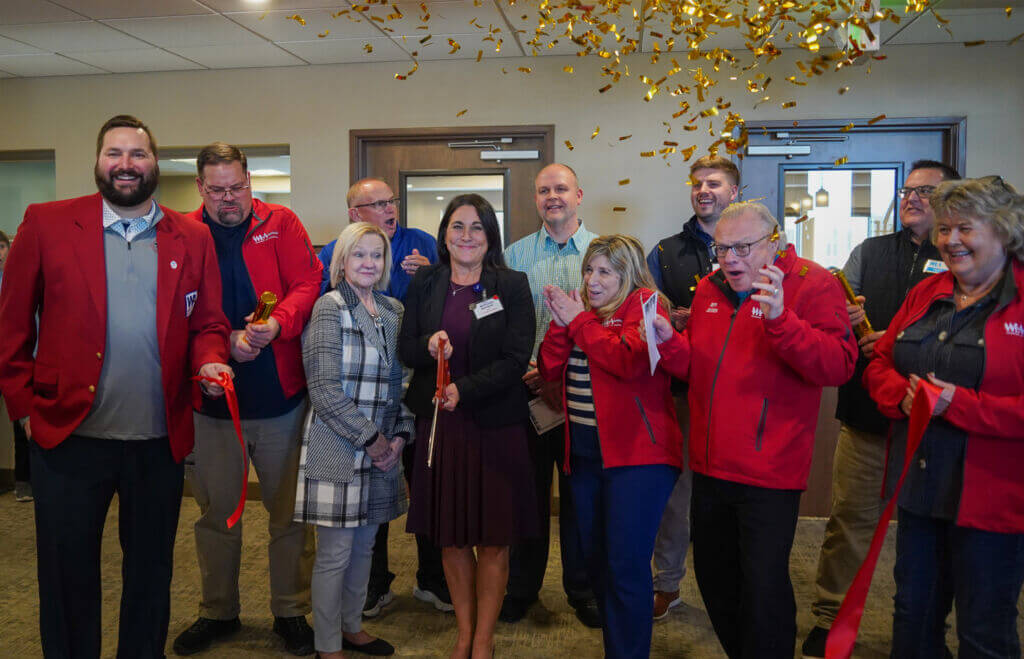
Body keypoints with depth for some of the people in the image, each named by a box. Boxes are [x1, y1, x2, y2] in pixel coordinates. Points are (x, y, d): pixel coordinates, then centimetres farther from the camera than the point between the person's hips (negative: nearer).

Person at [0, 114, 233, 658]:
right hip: (68, 435, -1)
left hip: (159, 442, 2)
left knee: (150, 573, 17)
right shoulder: (47, 224, 0)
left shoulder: (192, 238, 4)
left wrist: (210, 362, -14)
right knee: (67, 574, 13)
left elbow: (208, 323, 6)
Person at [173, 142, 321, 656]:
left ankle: (291, 612, 27)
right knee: (216, 511, 14)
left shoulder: (281, 223, 1)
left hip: (280, 396, 0)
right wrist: (225, 341, -19)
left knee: (288, 509, 9)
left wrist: (278, 323, -25)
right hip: (211, 396, 1)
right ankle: (218, 612, 33)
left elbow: (308, 284, -8)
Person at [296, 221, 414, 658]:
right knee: (335, 553, 3)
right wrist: (369, 438, -13)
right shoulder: (330, 307, -9)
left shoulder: (394, 310, 9)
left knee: (364, 545, 16)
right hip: (337, 449, -6)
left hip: (382, 450, 6)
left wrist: (399, 436, 1)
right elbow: (325, 388, -14)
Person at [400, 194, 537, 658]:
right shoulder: (424, 284, 6)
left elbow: (516, 358, -8)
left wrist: (465, 390, -19)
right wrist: (429, 346, -16)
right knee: (451, 537, 11)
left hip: (495, 424, -2)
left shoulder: (512, 285, -2)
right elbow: (404, 350, 6)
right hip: (438, 423, 3)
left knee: (492, 539, 6)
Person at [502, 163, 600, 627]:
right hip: (527, 391, 1)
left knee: (581, 492, 9)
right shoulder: (515, 255, 7)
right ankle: (521, 586, 26)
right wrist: (526, 372, -10)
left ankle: (582, 588, 26)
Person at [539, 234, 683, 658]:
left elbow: (630, 361, -23)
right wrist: (561, 323, -7)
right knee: (596, 563, 16)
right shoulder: (582, 309, 14)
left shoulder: (644, 304, -6)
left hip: (636, 454, -7)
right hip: (584, 455, 8)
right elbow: (550, 371, 7)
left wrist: (580, 321, -14)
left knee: (626, 566, -6)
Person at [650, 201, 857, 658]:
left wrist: (781, 320, -33)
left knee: (763, 587, -1)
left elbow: (838, 366, -20)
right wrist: (669, 342, -5)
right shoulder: (710, 290, 10)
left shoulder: (813, 285, -8)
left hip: (769, 472, -6)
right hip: (710, 466, 7)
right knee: (713, 576, 19)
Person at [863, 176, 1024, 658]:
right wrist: (903, 394, -9)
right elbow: (879, 362, 11)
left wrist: (959, 404, -22)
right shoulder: (925, 294, 9)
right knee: (913, 615, 21)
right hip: (919, 487, 6)